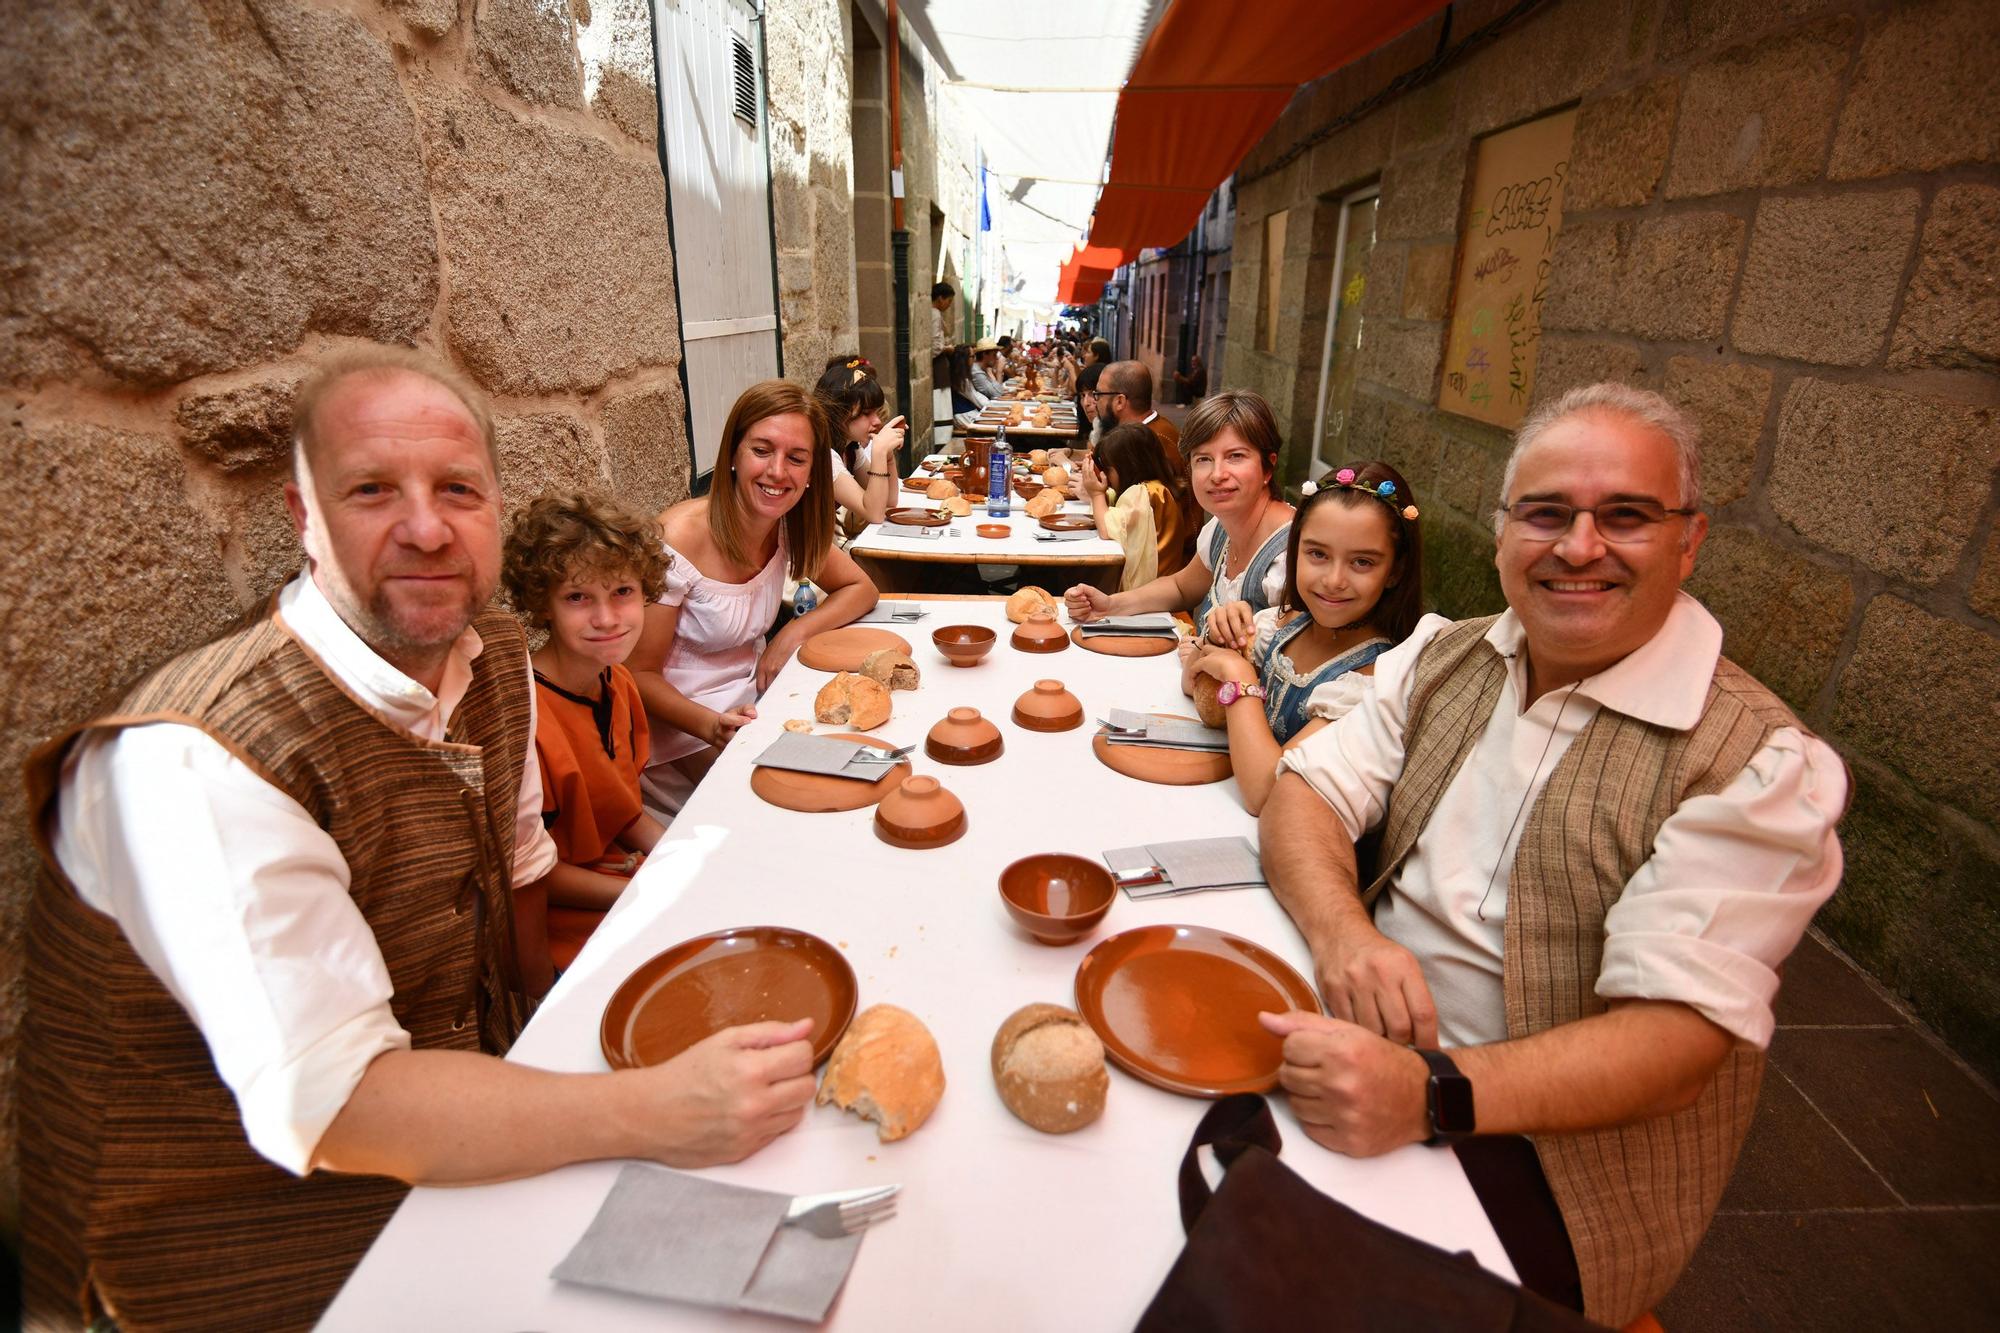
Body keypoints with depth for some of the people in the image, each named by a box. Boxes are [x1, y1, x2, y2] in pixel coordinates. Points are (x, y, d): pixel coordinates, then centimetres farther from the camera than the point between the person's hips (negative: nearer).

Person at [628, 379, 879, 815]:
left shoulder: (791, 526, -4)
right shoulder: (678, 541, -22)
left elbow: (860, 588, 5)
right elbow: (640, 674, -16)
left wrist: (795, 632, -13)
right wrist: (711, 726, -34)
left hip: (753, 705, 6)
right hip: (681, 729, -6)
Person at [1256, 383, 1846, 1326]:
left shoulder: (1759, 761, -13)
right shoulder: (1443, 657, 4)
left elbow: (1674, 1037, -20)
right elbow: (1304, 789, -2)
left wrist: (1431, 1093, -35)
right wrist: (1341, 932, -23)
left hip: (1551, 1153, -4)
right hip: (1370, 1048, 5)